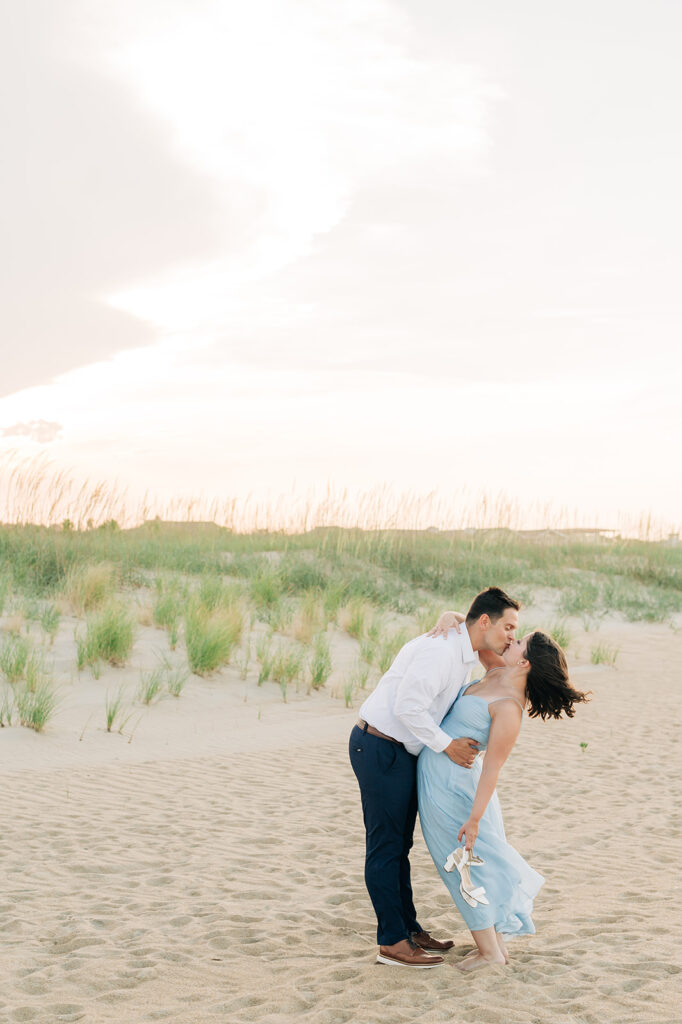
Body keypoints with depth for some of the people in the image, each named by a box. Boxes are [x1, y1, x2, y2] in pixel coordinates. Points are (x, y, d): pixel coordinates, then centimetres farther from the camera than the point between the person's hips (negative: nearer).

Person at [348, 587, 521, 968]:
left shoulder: (466, 656, 11)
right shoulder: (441, 649, -22)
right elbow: (408, 706, -27)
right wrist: (446, 745, -19)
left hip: (402, 751, 10)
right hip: (380, 748, -10)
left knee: (400, 845, 17)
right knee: (385, 846, -3)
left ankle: (409, 928, 26)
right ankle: (392, 942, 3)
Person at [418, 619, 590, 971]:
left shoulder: (509, 707, -26)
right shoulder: (497, 673, -3)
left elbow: (492, 768, -24)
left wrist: (474, 818, -22)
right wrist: (449, 618, -12)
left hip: (449, 785, -9)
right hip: (441, 775, 9)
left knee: (464, 863, 3)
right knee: (478, 859, 15)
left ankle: (490, 951, 12)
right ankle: (496, 942, 25)